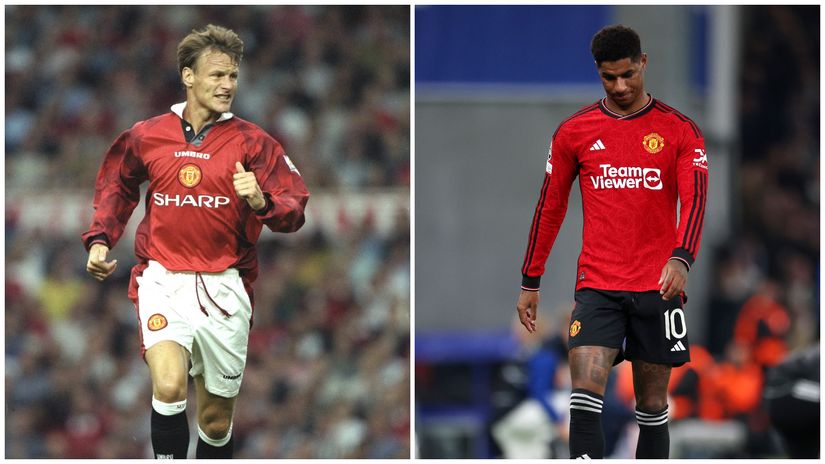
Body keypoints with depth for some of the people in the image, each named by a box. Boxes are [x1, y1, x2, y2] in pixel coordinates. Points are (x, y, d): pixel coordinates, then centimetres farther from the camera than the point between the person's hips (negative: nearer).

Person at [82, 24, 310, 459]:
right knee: (169, 386, -27)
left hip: (223, 288, 1)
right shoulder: (146, 136, 2)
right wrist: (99, 239, 9)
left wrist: (261, 202, -25)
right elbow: (116, 185, 22)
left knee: (216, 419, 9)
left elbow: (294, 212, -5)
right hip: (164, 280, -1)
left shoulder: (252, 142, -1)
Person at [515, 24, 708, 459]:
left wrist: (680, 259, -28)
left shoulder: (679, 130, 2)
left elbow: (695, 200, -9)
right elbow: (549, 208, 13)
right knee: (585, 393, -17)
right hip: (597, 287, 0)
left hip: (658, 288, 0)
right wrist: (530, 283, 13)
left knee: (652, 405, 6)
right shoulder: (574, 131, 6)